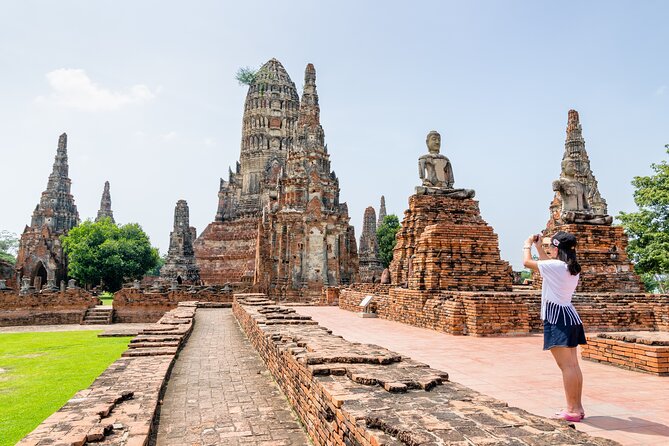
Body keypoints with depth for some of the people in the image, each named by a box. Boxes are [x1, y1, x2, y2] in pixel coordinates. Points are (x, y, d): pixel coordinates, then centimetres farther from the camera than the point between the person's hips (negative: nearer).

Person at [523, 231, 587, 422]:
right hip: (569, 317, 10)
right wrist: (539, 247, 32)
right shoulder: (572, 268, 12)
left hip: (558, 319, -9)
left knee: (567, 366, -6)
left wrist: (527, 245, 14)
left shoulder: (555, 266, -15)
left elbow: (527, 262, -4)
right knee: (573, 365, 12)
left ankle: (572, 410, -2)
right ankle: (577, 407, 19)